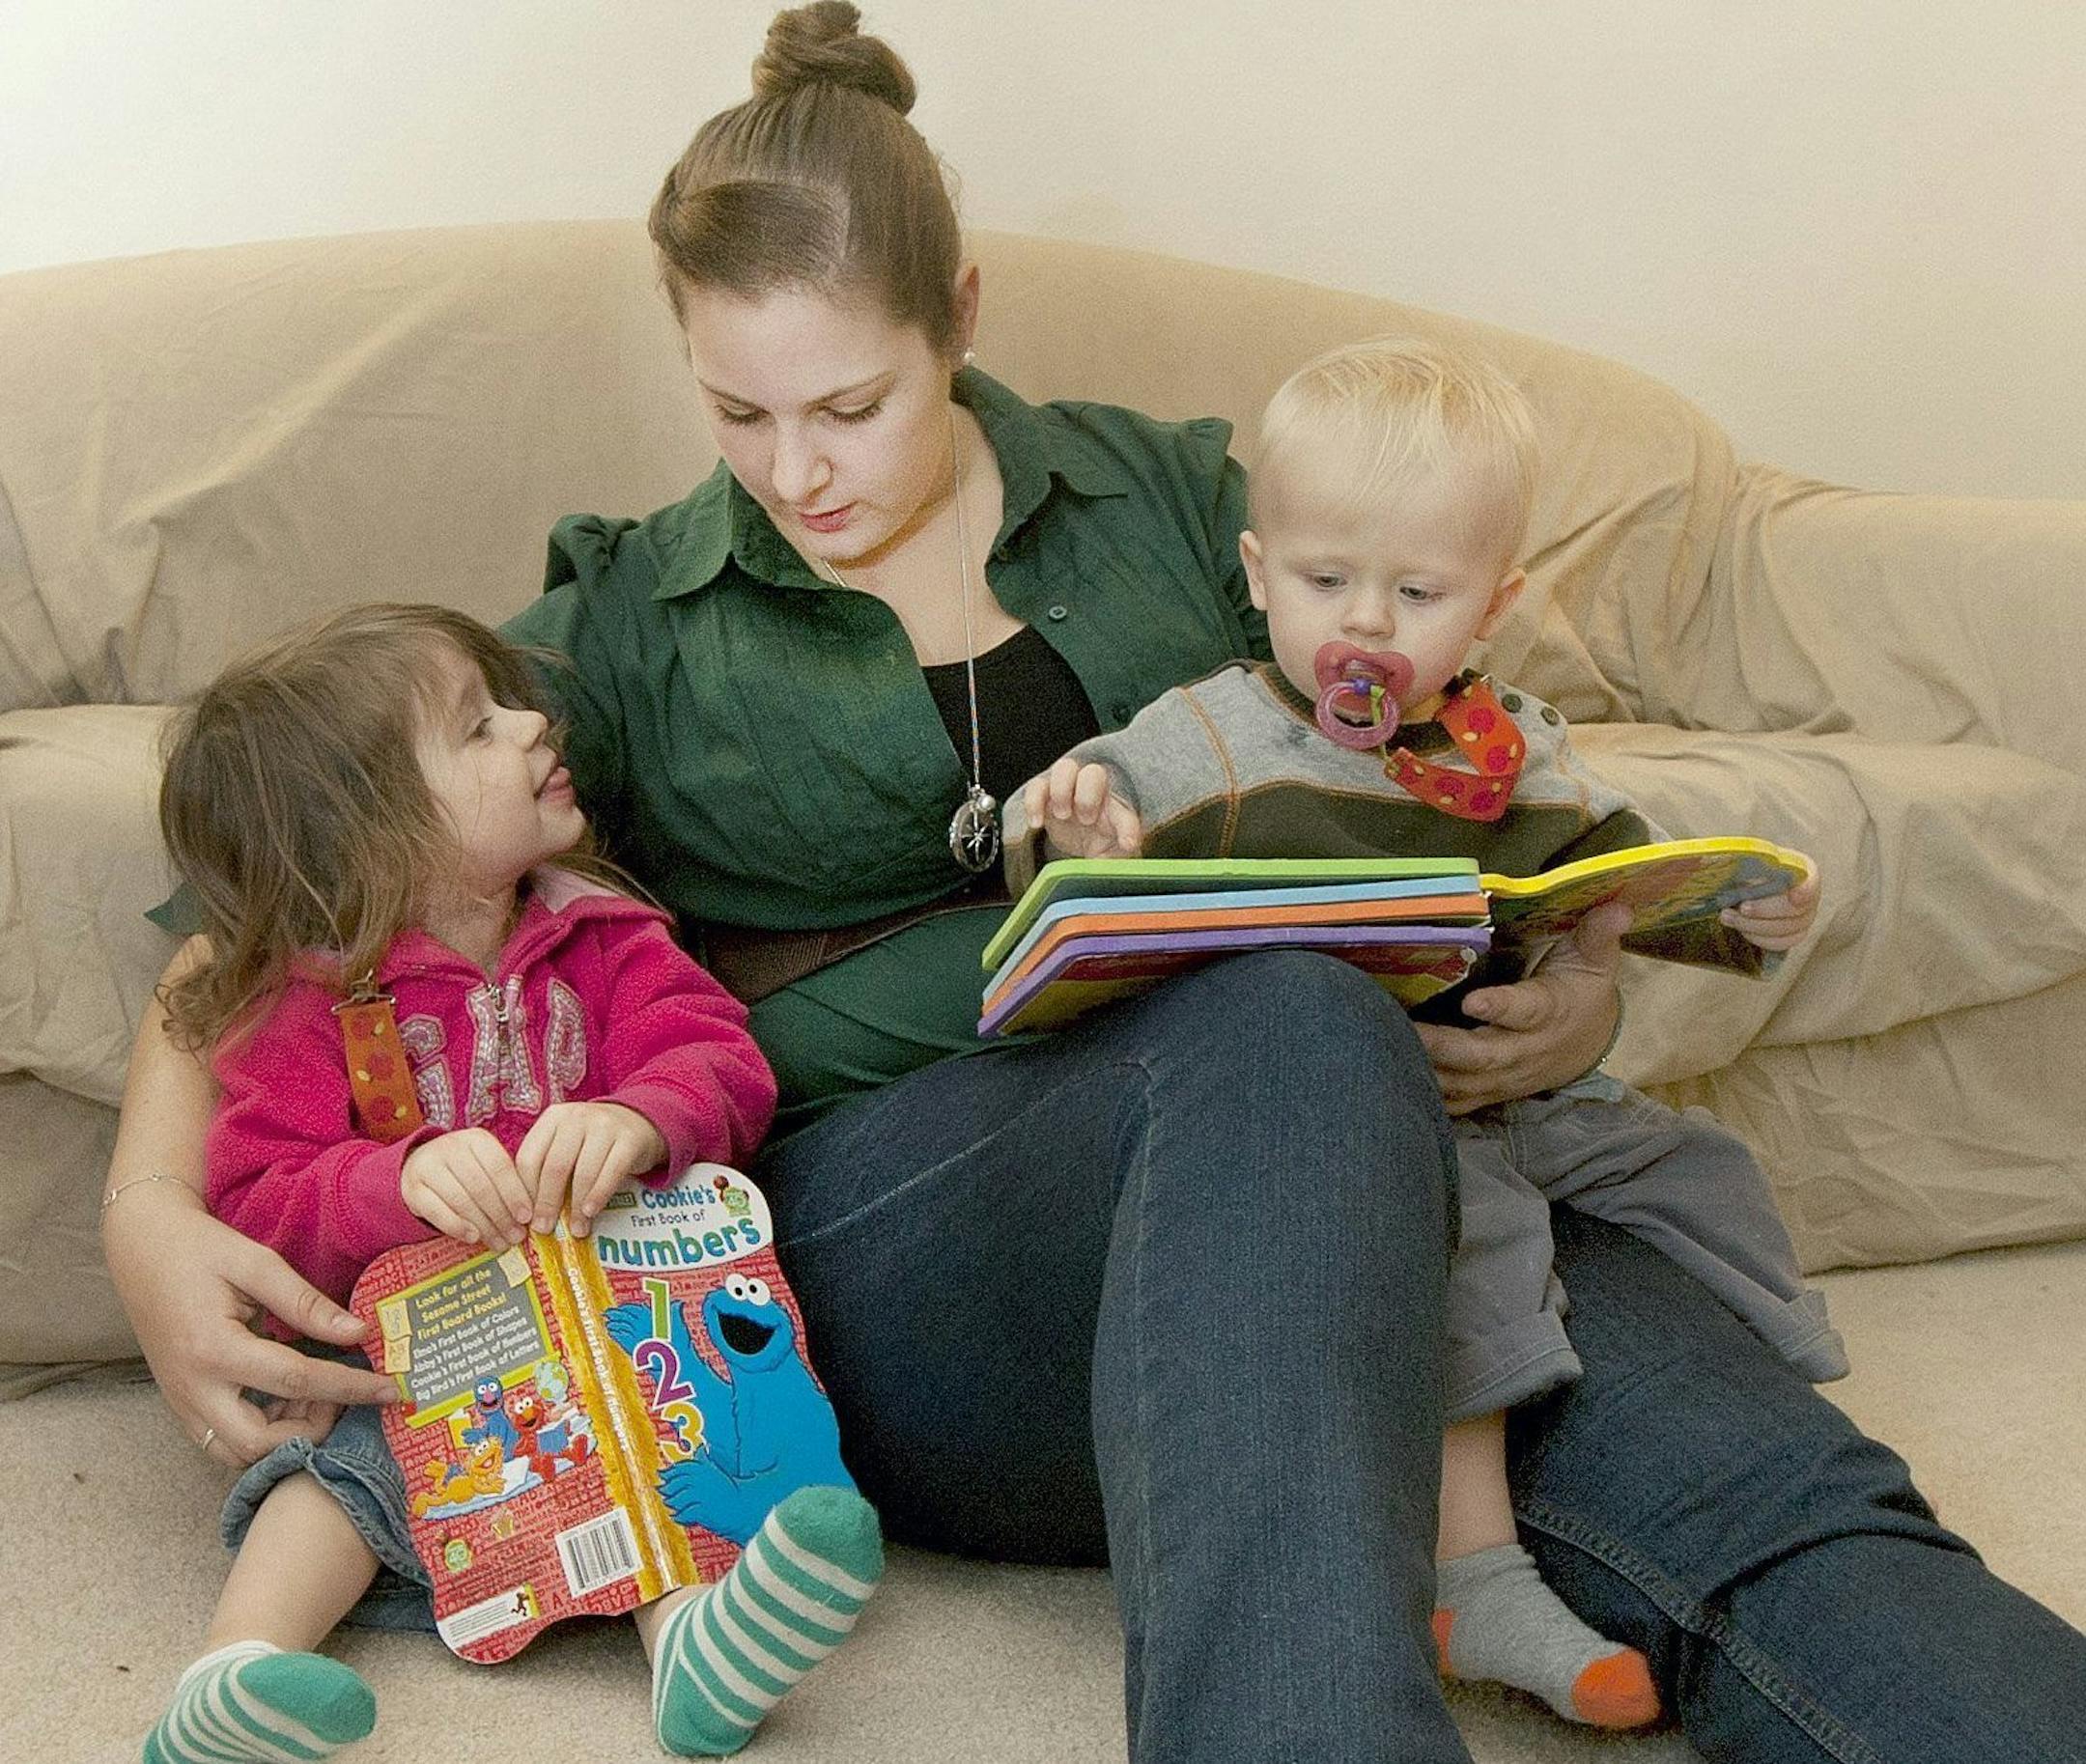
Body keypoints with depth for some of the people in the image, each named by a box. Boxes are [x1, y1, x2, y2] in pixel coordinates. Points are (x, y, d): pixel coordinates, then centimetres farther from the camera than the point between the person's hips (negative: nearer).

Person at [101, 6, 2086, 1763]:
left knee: (1751, 1484, -28)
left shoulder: (1170, 495, 17)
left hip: (1297, 1147, 3)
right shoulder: (632, 624, 12)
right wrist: (151, 1212, -8)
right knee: (1290, 1022, -37)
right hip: (894, 1197, -2)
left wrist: (1577, 975, -2)